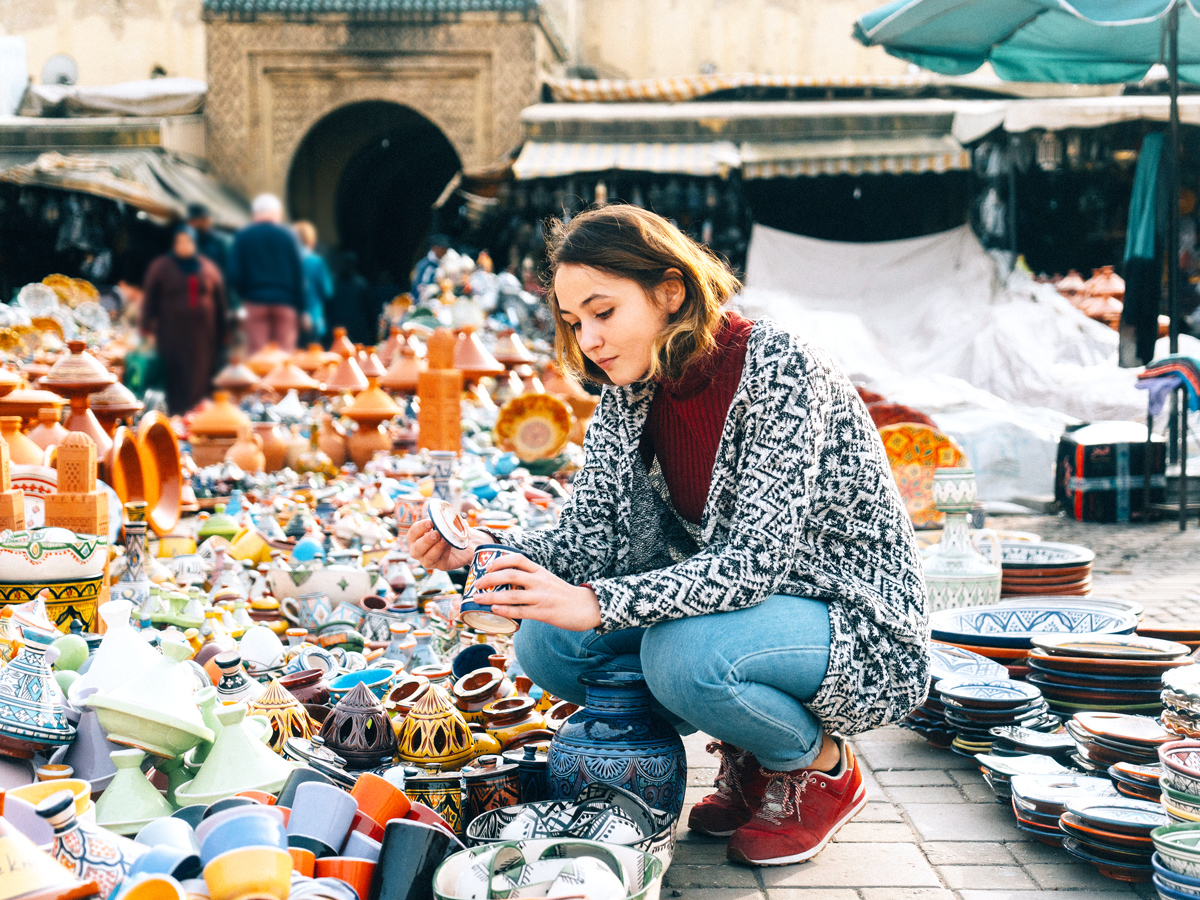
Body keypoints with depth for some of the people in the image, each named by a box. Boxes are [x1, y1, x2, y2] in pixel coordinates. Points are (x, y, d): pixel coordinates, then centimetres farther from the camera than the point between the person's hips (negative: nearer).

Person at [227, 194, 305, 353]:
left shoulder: (242, 237, 3)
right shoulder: (288, 236, 3)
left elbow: (234, 274, 0)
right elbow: (299, 274, 3)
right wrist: (299, 308, 7)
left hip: (255, 302, 0)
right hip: (286, 302, 0)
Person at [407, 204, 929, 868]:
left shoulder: (779, 372, -23)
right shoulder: (628, 396, 0)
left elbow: (756, 559, -31)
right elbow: (587, 539, -4)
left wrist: (595, 605, -41)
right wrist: (482, 550, -23)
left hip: (858, 622, -7)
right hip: (736, 606, 7)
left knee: (682, 653, -35)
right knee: (546, 641, -11)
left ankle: (821, 769, -1)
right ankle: (749, 757, 9)